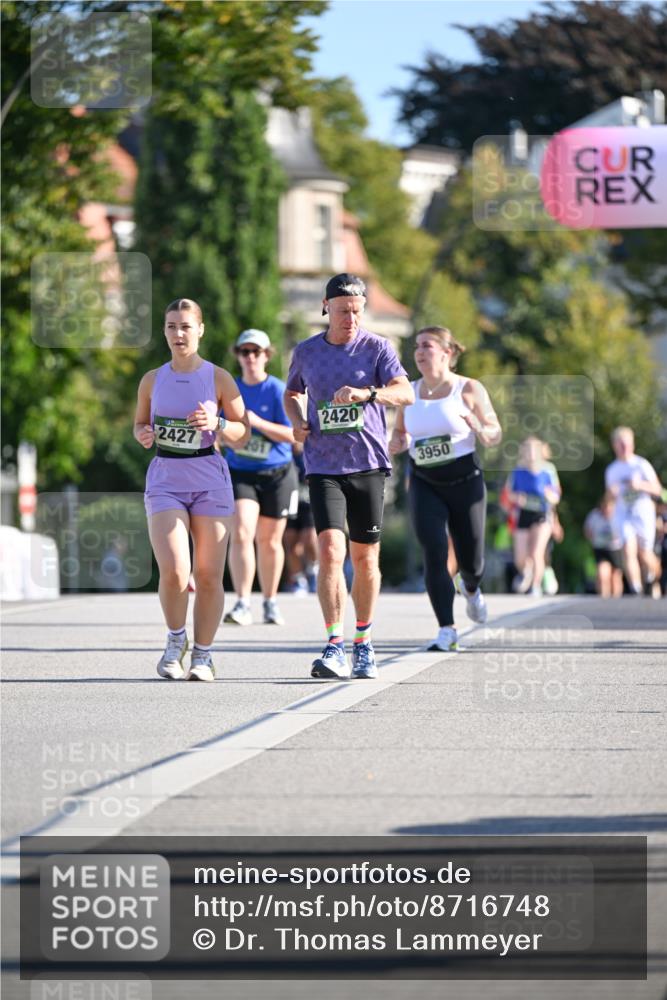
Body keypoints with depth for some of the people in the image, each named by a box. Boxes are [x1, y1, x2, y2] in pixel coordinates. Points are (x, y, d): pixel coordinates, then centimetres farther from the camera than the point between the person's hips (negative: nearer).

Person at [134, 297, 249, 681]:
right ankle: (176, 641, 8)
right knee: (173, 571, -16)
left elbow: (243, 433, 2)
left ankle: (203, 654, 16)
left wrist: (217, 423, -18)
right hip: (165, 480, 1)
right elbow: (140, 423, 19)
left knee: (209, 576, 1)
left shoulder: (219, 378, 0)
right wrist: (144, 435, -4)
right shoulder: (153, 380, 6)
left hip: (210, 482, -1)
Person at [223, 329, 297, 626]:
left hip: (277, 475, -1)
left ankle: (270, 603, 24)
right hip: (240, 474, 2)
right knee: (241, 534, -17)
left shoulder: (278, 391, -7)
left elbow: (292, 434, -14)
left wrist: (257, 422, -25)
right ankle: (242, 604, -21)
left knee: (269, 542, 8)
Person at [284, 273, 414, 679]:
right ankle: (335, 647, -19)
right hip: (323, 467, 0)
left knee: (365, 558, 7)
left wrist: (367, 393, -33)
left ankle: (363, 645, 24)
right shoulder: (306, 352, 7)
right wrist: (298, 421, 4)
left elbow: (405, 392, -15)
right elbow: (292, 393, 26)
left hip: (369, 464, 0)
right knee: (330, 551, -16)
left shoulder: (377, 347, 0)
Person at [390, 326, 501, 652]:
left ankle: (470, 587, 46)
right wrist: (397, 443, -7)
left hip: (465, 481, -2)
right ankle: (447, 631, -12)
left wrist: (479, 430, -24)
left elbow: (495, 435, -1)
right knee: (434, 554, -15)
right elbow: (399, 433, 16)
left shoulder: (469, 389, -4)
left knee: (471, 561, 7)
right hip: (424, 484, 2)